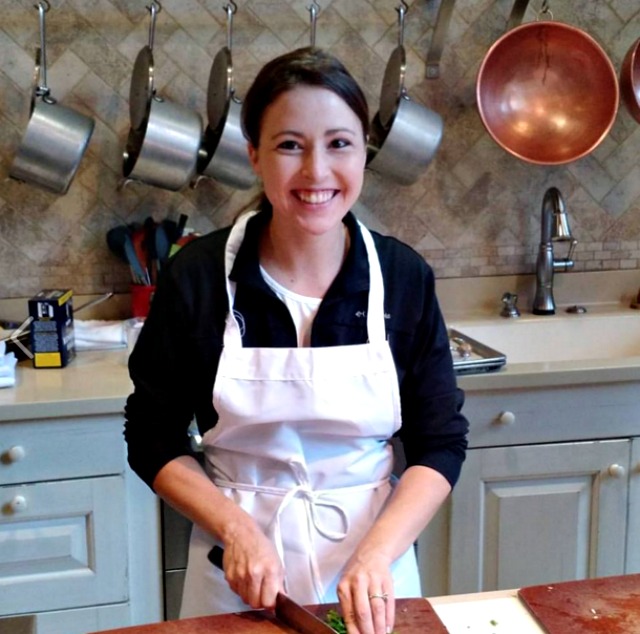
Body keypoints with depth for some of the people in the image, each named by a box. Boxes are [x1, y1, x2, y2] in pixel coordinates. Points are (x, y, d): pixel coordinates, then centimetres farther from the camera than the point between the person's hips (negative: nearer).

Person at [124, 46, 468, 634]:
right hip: (239, 570, 0)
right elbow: (152, 440, -3)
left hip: (375, 549, 1)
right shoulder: (197, 277, -12)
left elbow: (441, 444, -5)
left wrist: (376, 556, -19)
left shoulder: (404, 277, -9)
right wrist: (236, 529, -16)